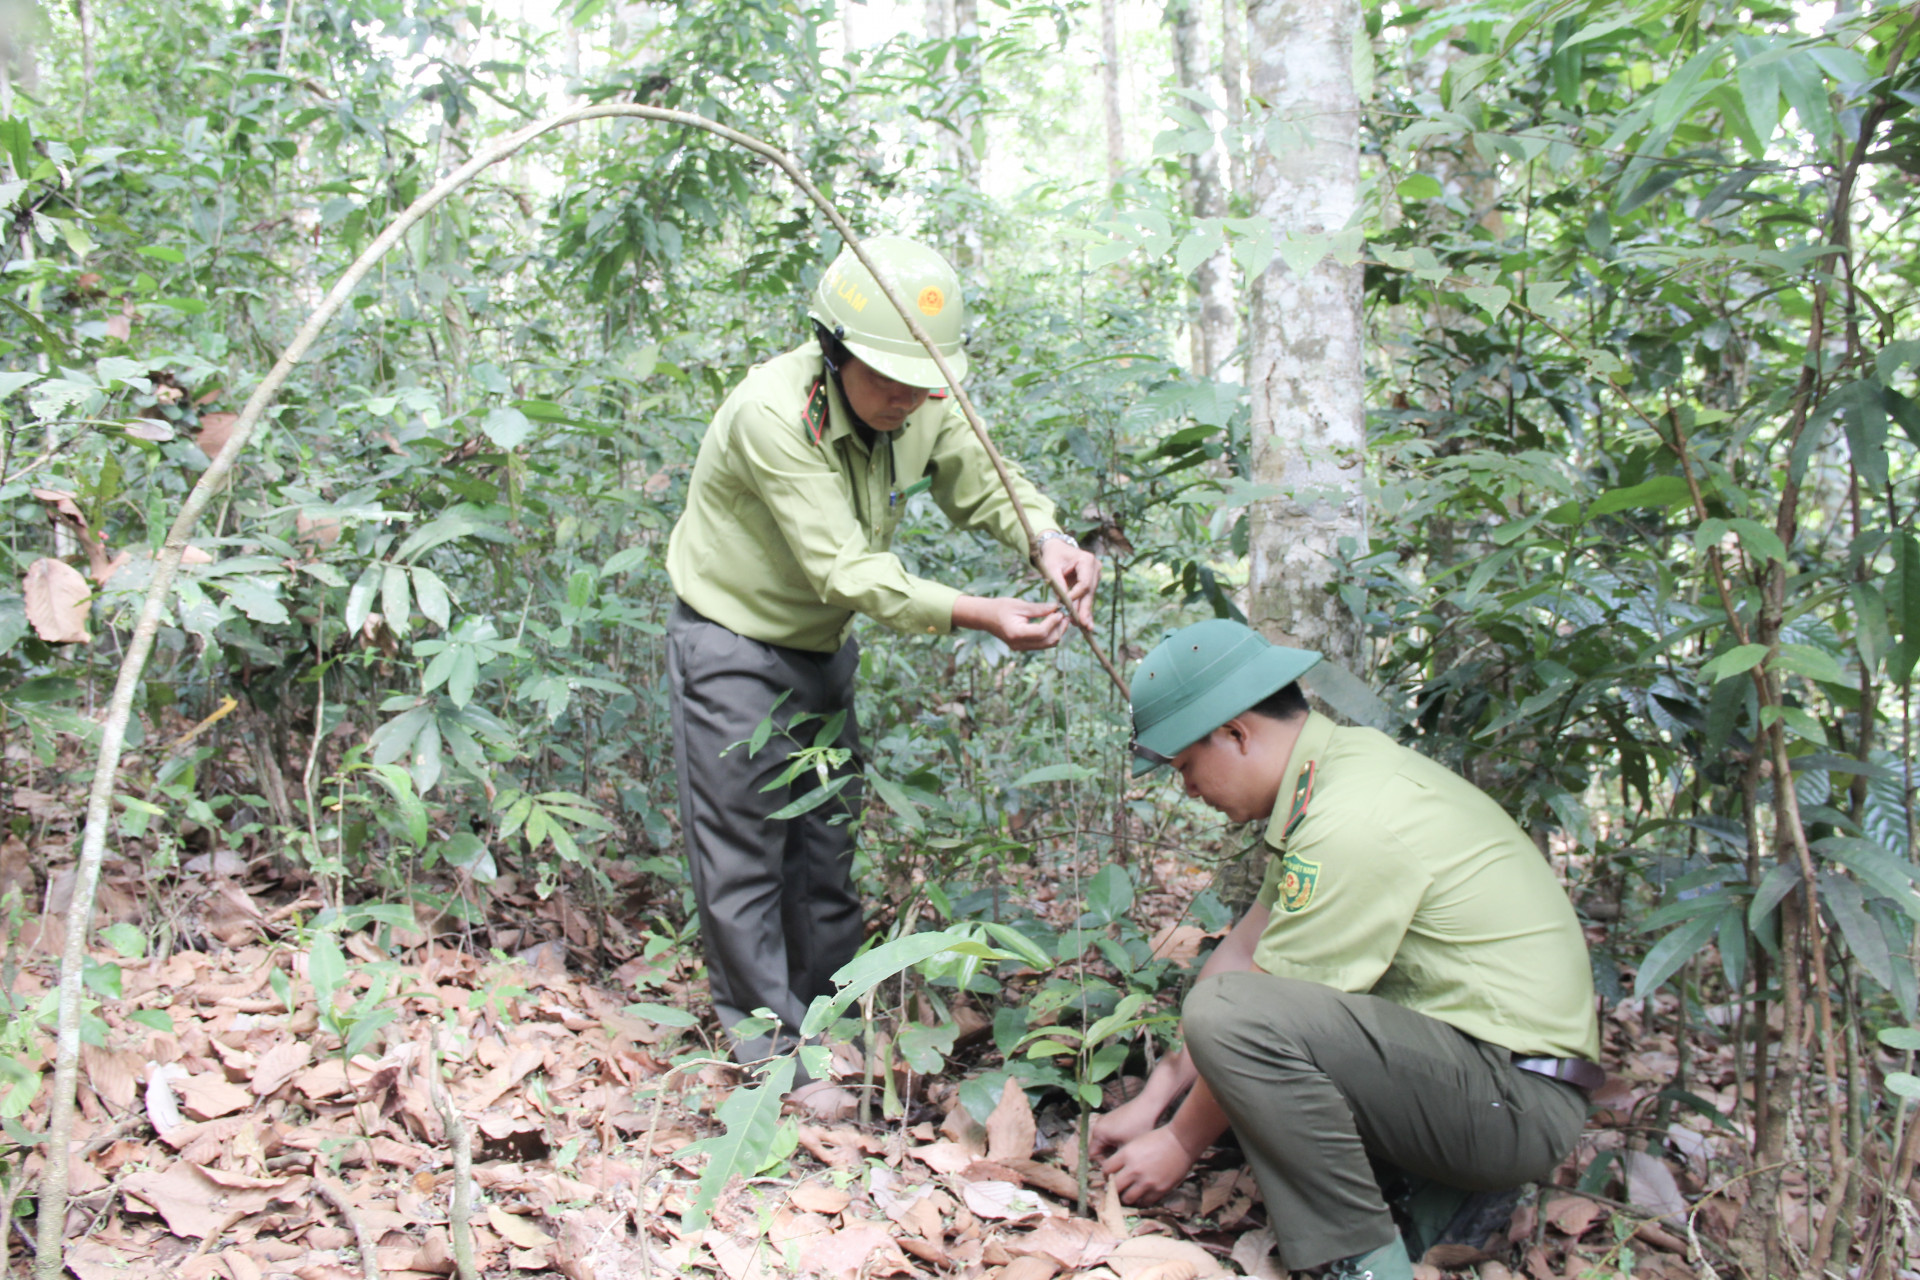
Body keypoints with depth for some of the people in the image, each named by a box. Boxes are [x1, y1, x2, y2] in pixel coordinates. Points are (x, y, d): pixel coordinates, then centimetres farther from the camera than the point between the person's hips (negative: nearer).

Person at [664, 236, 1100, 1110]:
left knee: (827, 843, 14)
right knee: (744, 858, 0)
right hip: (734, 644, -6)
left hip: (824, 646, 6)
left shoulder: (924, 406, -12)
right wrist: (976, 614, -41)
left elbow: (986, 485, -3)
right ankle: (774, 1057, 12)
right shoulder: (772, 413, -32)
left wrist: (1048, 540, -26)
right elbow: (846, 569, -34)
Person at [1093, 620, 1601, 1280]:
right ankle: (1442, 1192, 11)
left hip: (1518, 1100, -10)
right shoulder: (1340, 761, 7)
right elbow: (1247, 945, 11)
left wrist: (1179, 1143, 0)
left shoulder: (1351, 824, -23)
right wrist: (1152, 1098, 11)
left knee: (1227, 1011, -27)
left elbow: (1238, 1015, -16)